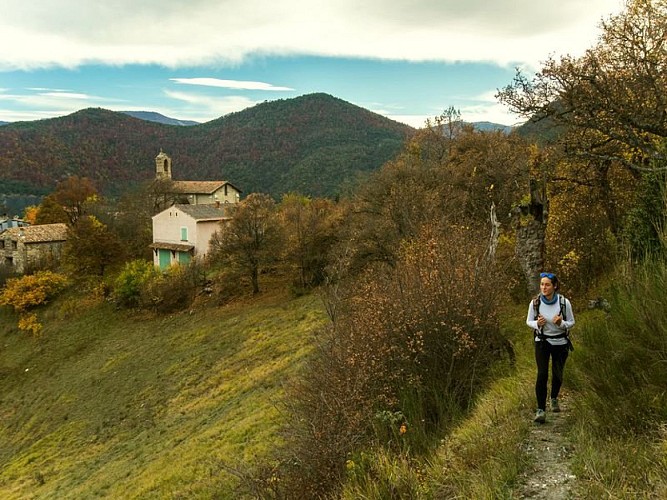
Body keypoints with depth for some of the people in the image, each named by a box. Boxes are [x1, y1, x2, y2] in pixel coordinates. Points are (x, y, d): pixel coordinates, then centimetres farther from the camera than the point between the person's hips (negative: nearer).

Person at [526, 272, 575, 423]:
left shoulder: (564, 302, -16)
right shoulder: (535, 303, -14)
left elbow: (571, 322, -3)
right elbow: (529, 321, 0)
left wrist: (561, 323, -25)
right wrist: (537, 324, -23)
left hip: (561, 343, 1)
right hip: (542, 342, -1)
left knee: (557, 375, 16)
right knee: (542, 374, -16)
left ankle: (554, 398, 46)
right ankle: (541, 410, -10)